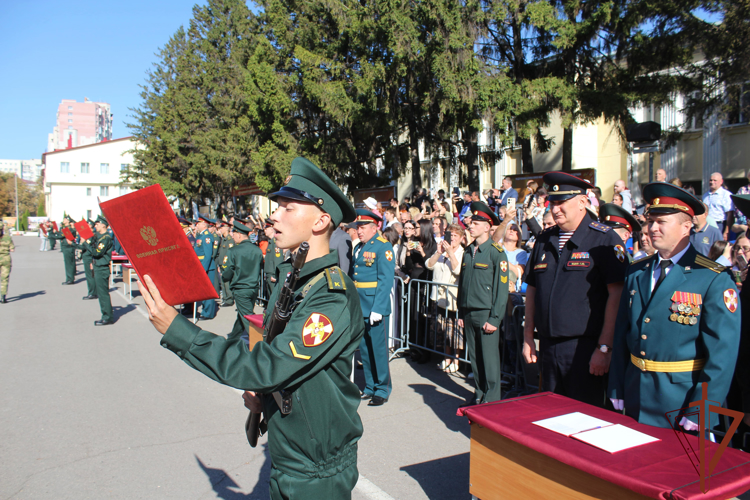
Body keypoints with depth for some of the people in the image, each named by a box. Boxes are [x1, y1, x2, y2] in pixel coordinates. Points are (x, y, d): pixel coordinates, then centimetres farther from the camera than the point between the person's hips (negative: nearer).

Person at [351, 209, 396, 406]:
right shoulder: (358, 247, 14)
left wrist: (377, 309, -21)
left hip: (375, 305, -8)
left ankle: (382, 390, 14)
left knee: (378, 348, 1)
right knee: (364, 348, 15)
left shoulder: (383, 247, -10)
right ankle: (369, 387, 27)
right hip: (358, 306, 8)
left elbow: (386, 280, -16)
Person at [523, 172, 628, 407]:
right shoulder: (544, 240, 10)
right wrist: (528, 338, 12)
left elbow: (616, 295, -12)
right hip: (548, 348, 5)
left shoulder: (605, 240, -7)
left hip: (585, 348, -5)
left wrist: (604, 348, -15)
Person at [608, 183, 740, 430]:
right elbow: (622, 333, 6)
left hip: (682, 399, -5)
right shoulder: (636, 272, 4)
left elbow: (722, 351, -14)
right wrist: (617, 391, 4)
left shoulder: (715, 280, -12)